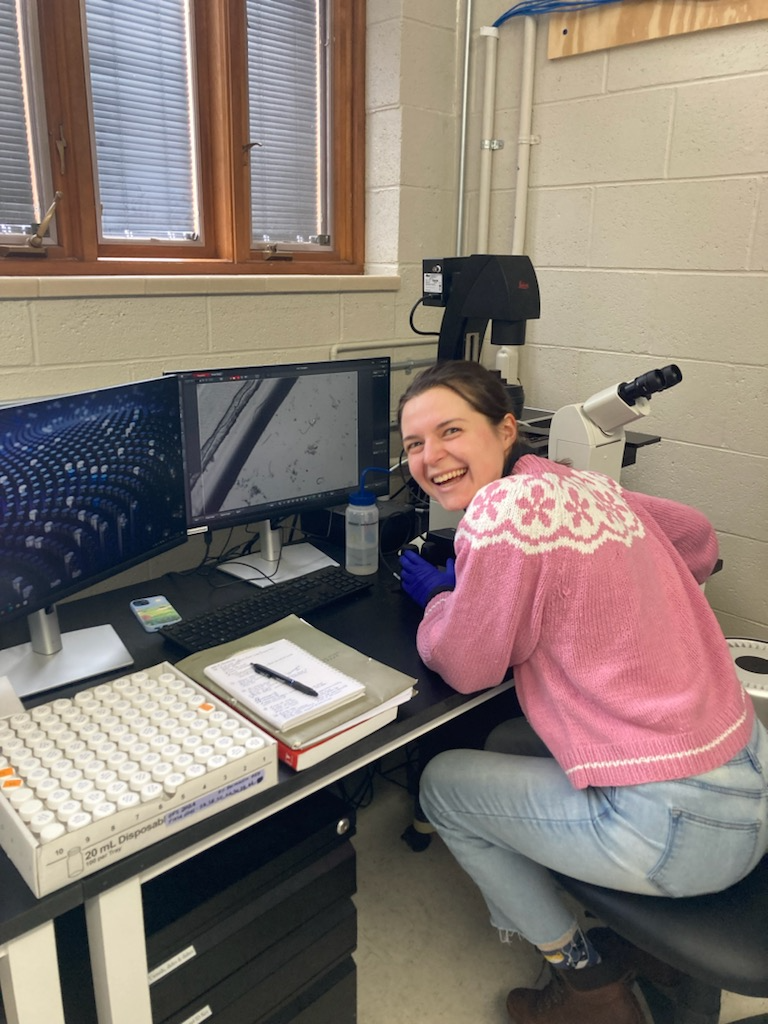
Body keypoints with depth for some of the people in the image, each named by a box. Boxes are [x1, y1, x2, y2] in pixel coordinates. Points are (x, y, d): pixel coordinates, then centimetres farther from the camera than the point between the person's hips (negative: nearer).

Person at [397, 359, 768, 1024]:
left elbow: (464, 667, -10)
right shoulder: (589, 484, 5)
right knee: (509, 743, 24)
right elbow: (699, 538, 21)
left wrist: (438, 596, 9)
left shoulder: (502, 507, -20)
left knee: (442, 783, 8)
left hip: (685, 822, -8)